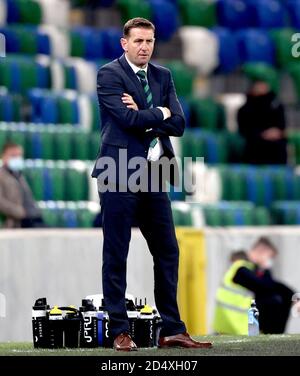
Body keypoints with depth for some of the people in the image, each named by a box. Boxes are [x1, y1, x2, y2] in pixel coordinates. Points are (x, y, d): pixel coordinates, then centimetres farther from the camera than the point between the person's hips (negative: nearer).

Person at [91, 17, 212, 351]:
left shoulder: (163, 76, 13)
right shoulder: (109, 74, -5)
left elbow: (178, 124, 2)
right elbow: (128, 118, -19)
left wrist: (143, 115, -10)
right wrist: (159, 113, -3)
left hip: (153, 175, 6)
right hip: (119, 175, -6)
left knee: (167, 251, 7)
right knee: (116, 254, 0)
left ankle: (172, 330, 13)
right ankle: (120, 332, 5)